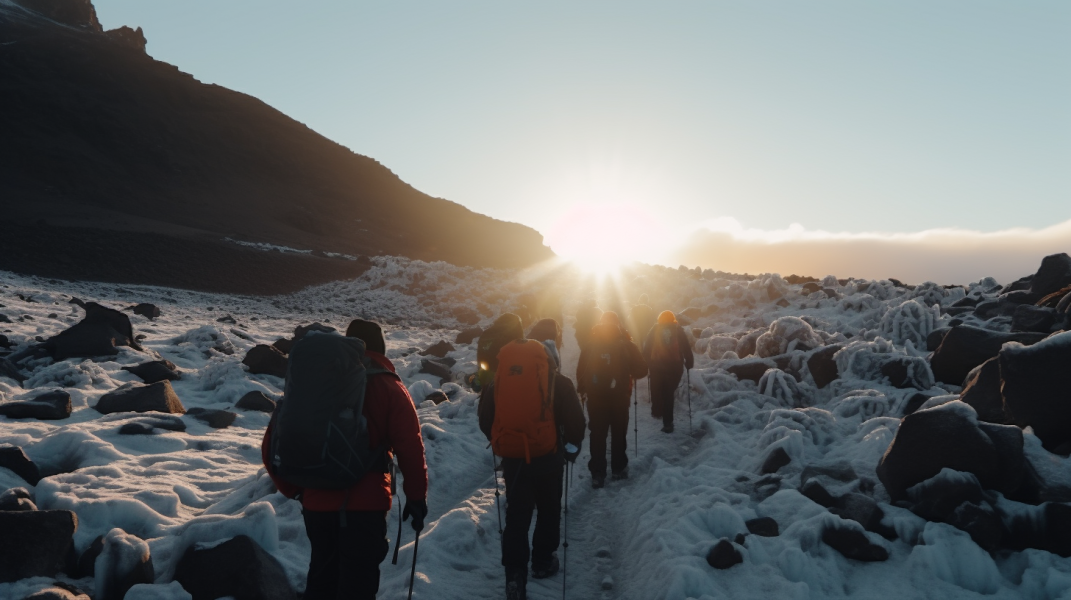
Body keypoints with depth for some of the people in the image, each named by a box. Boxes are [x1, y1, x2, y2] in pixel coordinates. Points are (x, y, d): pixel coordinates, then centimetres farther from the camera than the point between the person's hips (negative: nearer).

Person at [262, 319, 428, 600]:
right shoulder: (388, 387, -4)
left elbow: (273, 444, 6)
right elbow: (410, 448, -10)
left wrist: (292, 489, 15)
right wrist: (416, 497, -1)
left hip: (317, 502, 4)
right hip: (365, 504, -4)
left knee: (323, 573, 23)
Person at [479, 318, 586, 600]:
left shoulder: (502, 380, -2)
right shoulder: (560, 384, -11)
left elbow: (485, 417, 5)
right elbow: (575, 421, -10)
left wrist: (501, 443, 18)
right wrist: (572, 448, 7)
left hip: (512, 458, 2)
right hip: (548, 458, -2)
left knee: (516, 515, 7)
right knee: (548, 510, 20)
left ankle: (515, 577, -1)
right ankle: (542, 561, 31)